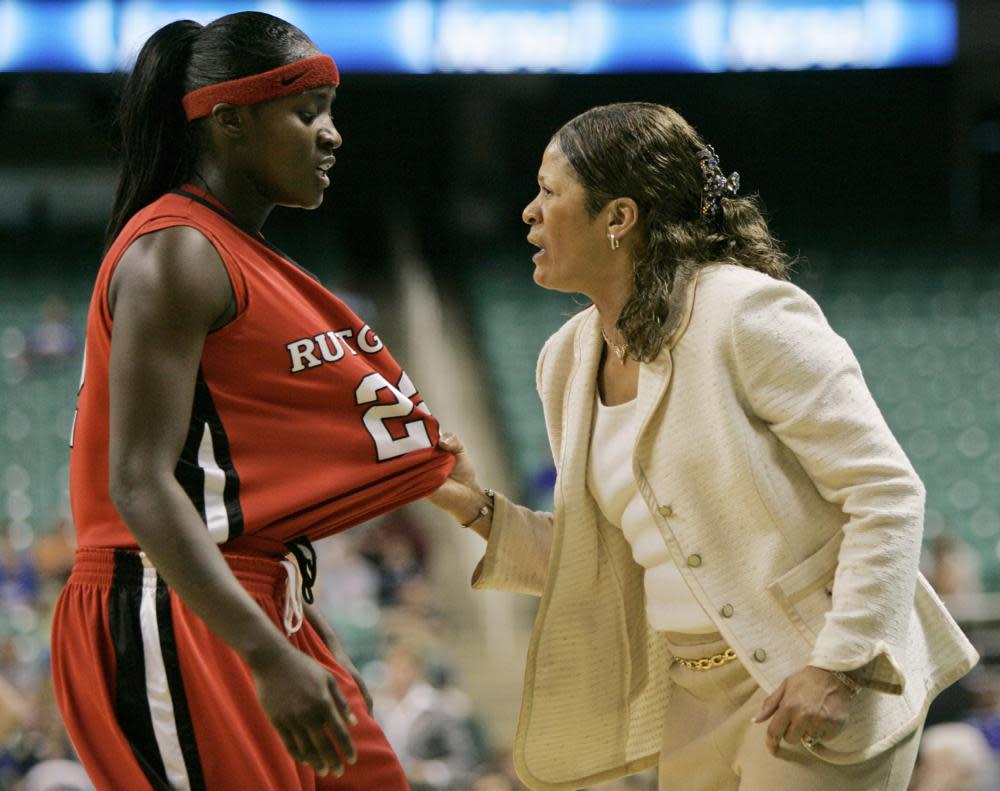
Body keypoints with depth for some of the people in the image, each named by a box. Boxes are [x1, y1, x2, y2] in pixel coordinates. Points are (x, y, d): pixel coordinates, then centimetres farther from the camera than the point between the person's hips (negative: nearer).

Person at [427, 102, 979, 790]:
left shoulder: (747, 314, -14)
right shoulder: (569, 360, 9)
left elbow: (888, 493, -15)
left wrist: (838, 666, -21)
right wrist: (480, 511, 3)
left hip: (819, 687, -7)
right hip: (697, 700, 7)